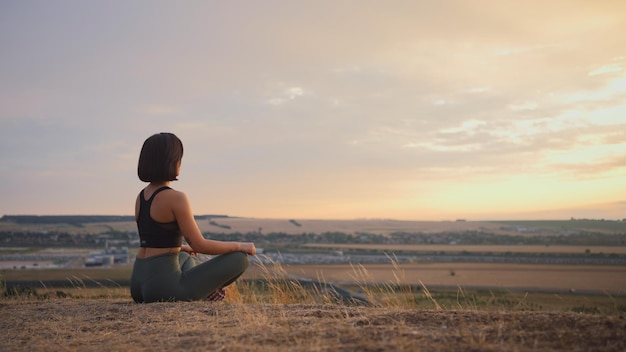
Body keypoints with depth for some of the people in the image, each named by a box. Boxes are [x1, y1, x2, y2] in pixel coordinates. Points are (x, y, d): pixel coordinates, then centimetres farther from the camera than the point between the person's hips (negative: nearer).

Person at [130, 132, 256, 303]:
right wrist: (240, 246, 1)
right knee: (239, 259, -1)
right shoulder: (176, 198, -14)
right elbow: (200, 245, -14)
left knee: (186, 257, 41)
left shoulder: (141, 197, 11)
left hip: (139, 285, 8)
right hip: (162, 287, -8)